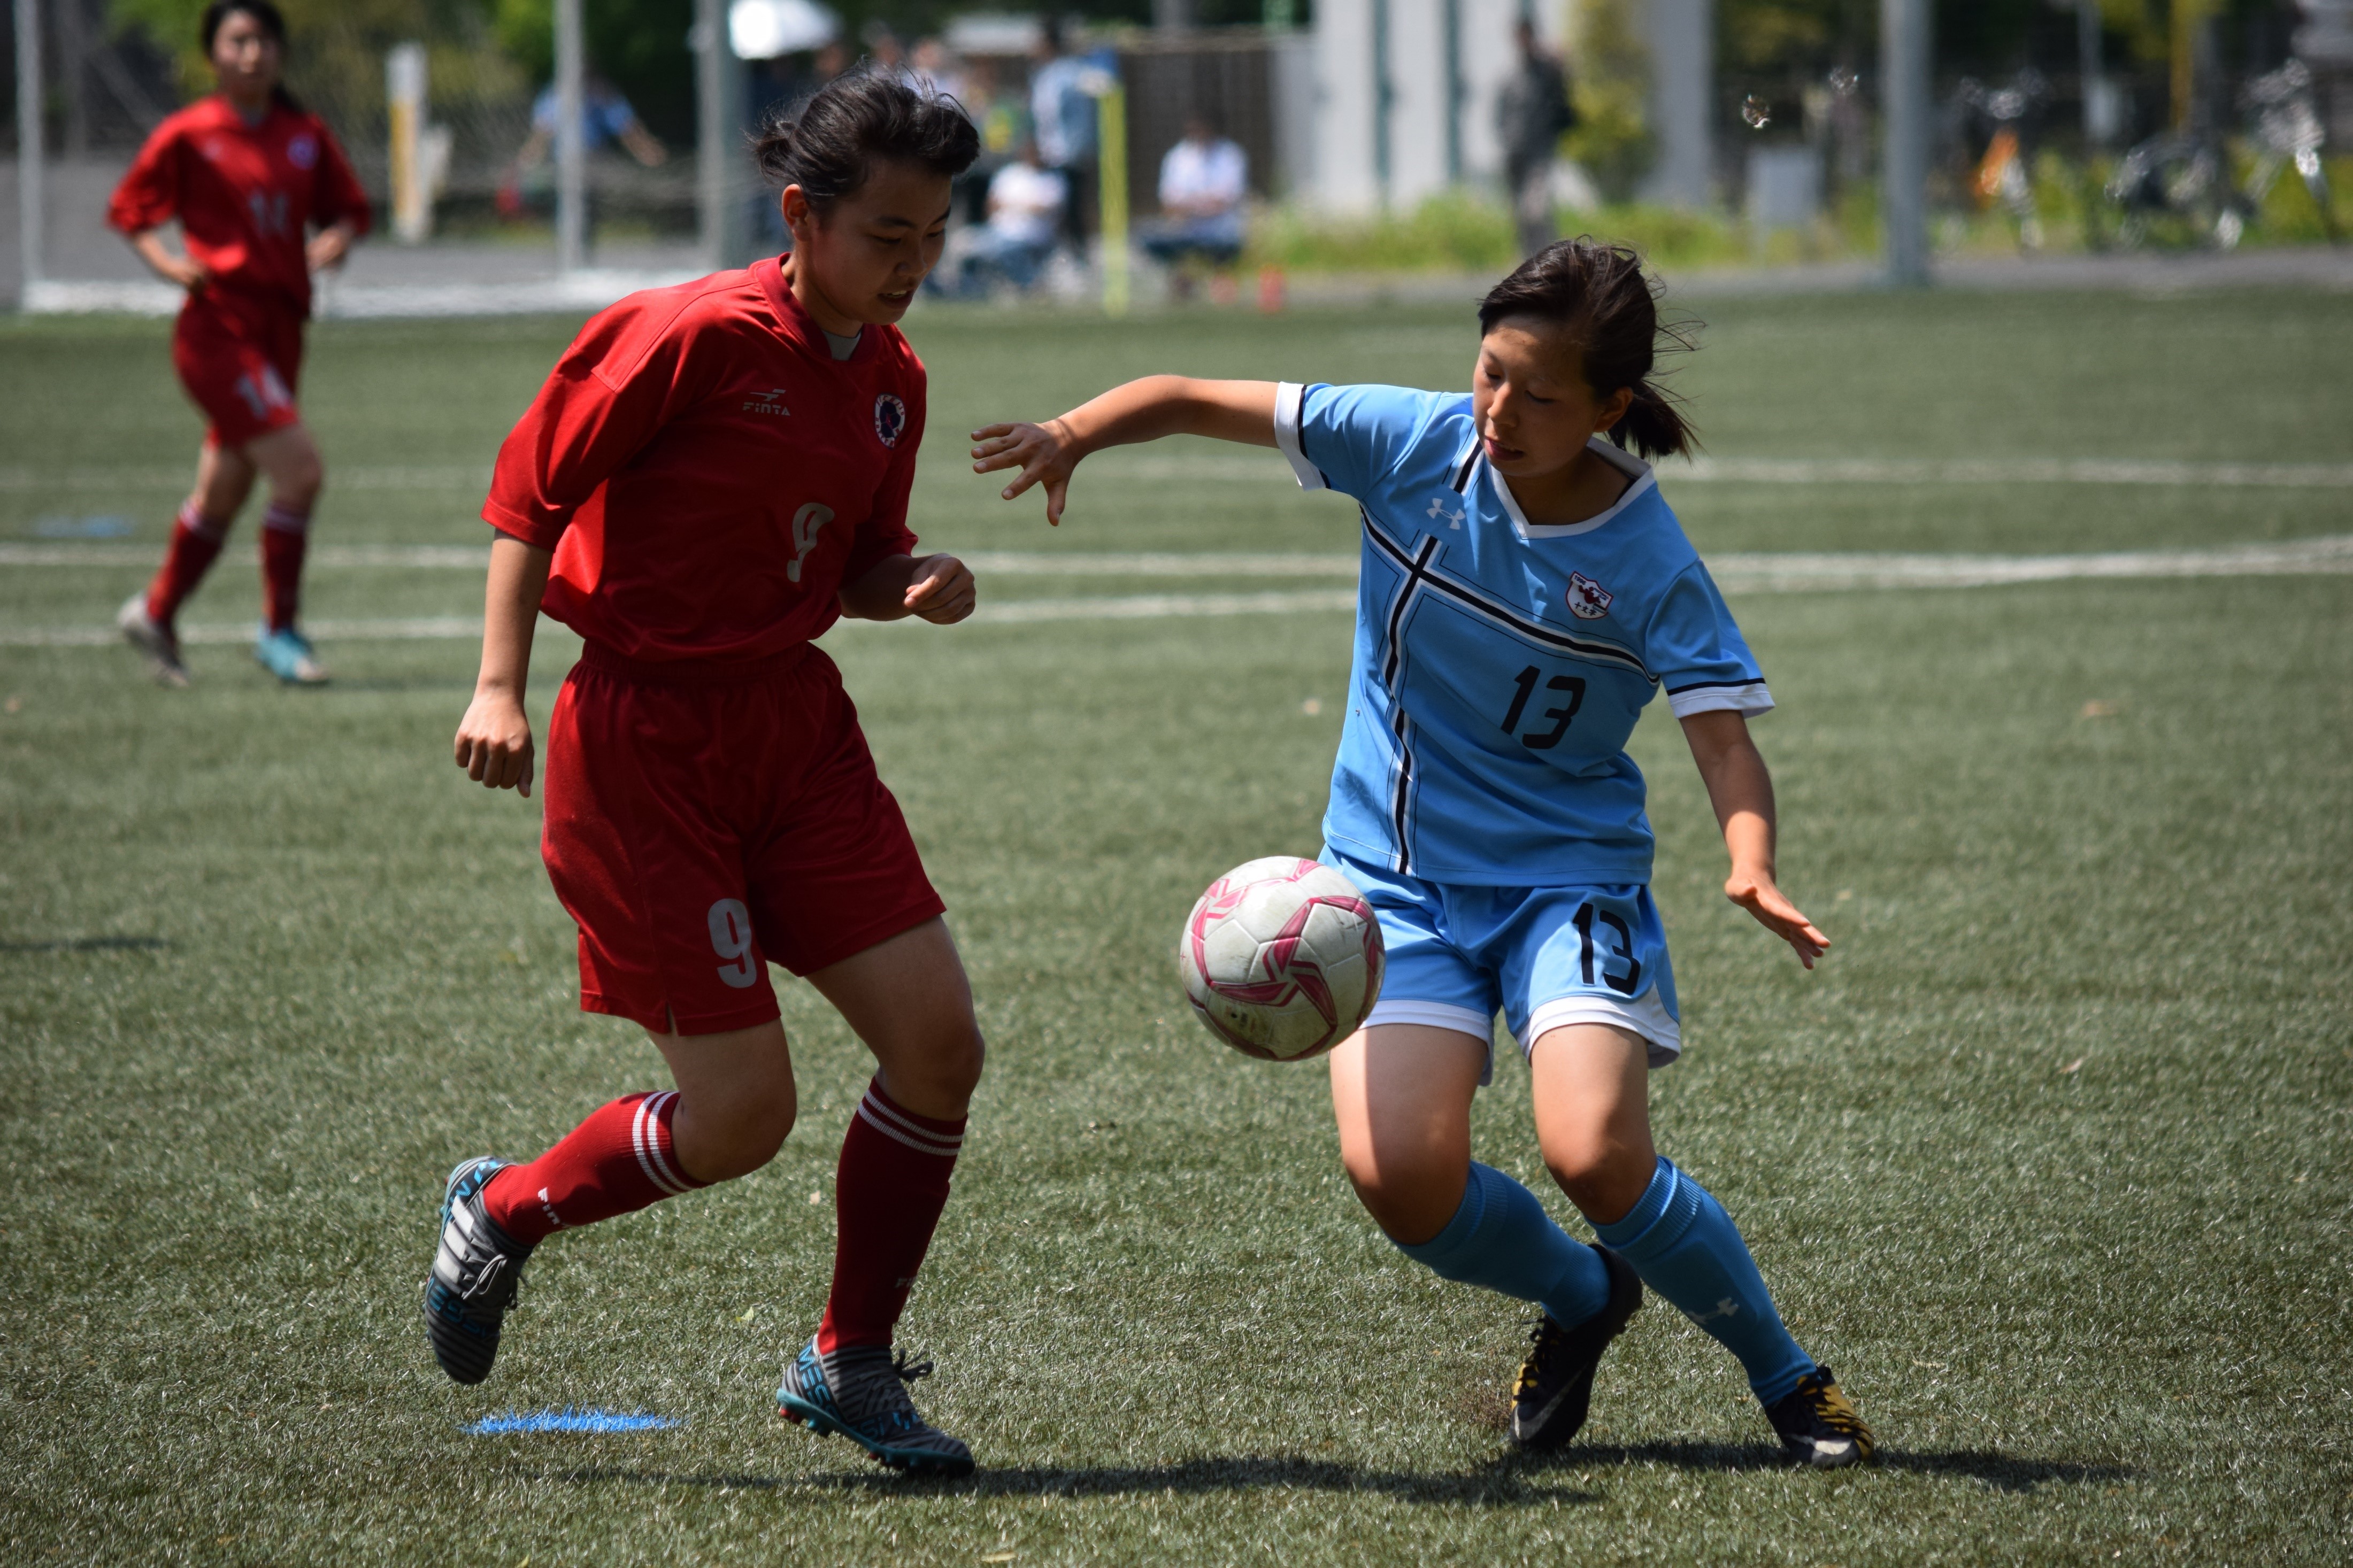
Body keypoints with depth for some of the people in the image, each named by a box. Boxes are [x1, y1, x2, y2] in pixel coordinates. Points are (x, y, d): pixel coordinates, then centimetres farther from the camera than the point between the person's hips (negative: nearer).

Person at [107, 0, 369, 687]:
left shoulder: (306, 136, 8)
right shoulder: (188, 135, -5)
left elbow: (348, 209, 17)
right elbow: (129, 210, 2)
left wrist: (337, 240, -6)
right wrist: (166, 261, -15)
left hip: (280, 327, 6)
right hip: (216, 327, -6)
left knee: (224, 491, 16)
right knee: (300, 470, -17)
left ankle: (156, 612, 37)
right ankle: (279, 631, -3)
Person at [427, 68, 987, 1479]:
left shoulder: (891, 380, 6)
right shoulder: (694, 337, -16)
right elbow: (532, 490, -9)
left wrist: (916, 587, -4)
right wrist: (503, 685, -15)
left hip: (795, 725, 7)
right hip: (643, 745, -7)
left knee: (939, 1039, -4)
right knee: (743, 1116, -8)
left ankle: (853, 1364, 13)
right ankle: (505, 1212, 21)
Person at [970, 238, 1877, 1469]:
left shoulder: (1649, 563, -14)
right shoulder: (1414, 443, -8)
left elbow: (1722, 735, -18)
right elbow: (1197, 401, -5)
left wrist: (1750, 864, -39)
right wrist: (1075, 432, -24)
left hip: (1568, 875, -3)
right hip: (1396, 878, 3)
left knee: (1594, 1154, -24)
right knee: (1398, 1172, -18)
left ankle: (1785, 1376, 1)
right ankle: (1580, 1300, 15)